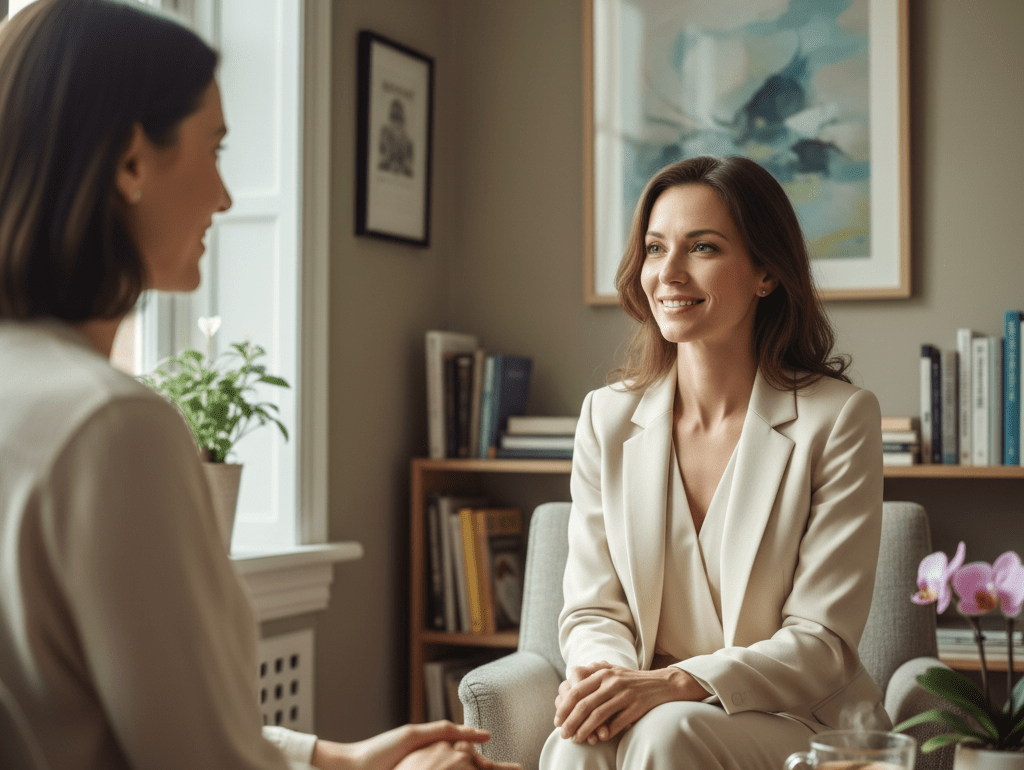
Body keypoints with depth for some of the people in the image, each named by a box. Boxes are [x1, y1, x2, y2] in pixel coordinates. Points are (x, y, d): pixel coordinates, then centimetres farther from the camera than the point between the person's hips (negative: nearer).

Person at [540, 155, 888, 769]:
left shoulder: (838, 419, -7)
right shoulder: (607, 418, 4)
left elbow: (823, 639, -9)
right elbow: (593, 609, 6)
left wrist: (679, 683, -25)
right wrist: (602, 670, -19)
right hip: (647, 708, 2)